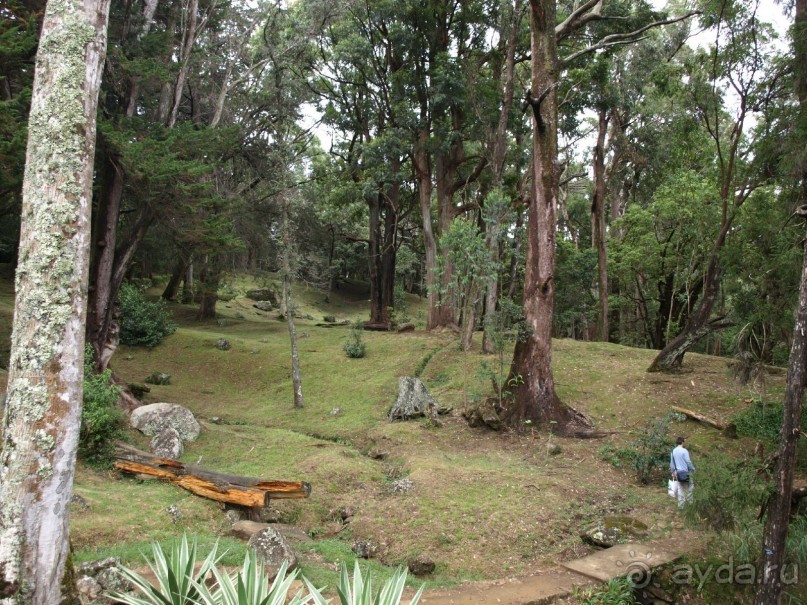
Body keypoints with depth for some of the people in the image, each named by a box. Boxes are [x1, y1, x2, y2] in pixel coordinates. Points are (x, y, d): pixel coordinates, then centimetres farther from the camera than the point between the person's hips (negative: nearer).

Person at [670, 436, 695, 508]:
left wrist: (672, 472, 21)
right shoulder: (684, 451, -14)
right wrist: (693, 469, 1)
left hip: (678, 473, 6)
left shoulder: (673, 451, 6)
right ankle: (690, 502, 11)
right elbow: (688, 462, -13)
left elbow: (672, 463, 12)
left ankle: (681, 505, 11)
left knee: (680, 489, 10)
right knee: (689, 487, 10)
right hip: (685, 472, -6)